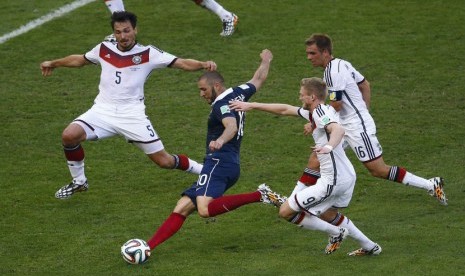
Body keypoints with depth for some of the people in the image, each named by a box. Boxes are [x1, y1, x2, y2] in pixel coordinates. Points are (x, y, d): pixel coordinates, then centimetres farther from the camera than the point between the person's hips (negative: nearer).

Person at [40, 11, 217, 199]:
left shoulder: (148, 54, -5)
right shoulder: (104, 49, 6)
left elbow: (182, 63, -11)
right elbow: (80, 60, 26)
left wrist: (203, 65, -30)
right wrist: (54, 63, 37)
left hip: (133, 115, -3)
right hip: (103, 111, 3)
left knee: (164, 161, -5)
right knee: (69, 136, -22)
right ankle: (79, 182, 2)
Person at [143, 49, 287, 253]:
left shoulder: (222, 104, -9)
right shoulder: (238, 93, 17)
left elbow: (232, 126, -30)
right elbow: (258, 79, 36)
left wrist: (220, 140, -50)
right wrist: (266, 61, 55)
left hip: (219, 162, -11)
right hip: (232, 165, 11)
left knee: (205, 209, -32)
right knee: (182, 208, 3)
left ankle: (260, 195, -25)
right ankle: (147, 247, -4)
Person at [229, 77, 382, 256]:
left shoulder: (321, 112, -15)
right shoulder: (315, 112, 13)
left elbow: (338, 129, -36)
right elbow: (285, 110, 21)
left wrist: (329, 146, -55)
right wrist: (251, 106, 22)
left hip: (333, 181, -10)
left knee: (286, 211, -4)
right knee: (327, 214, 33)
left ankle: (336, 233, 4)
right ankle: (370, 247, 34)